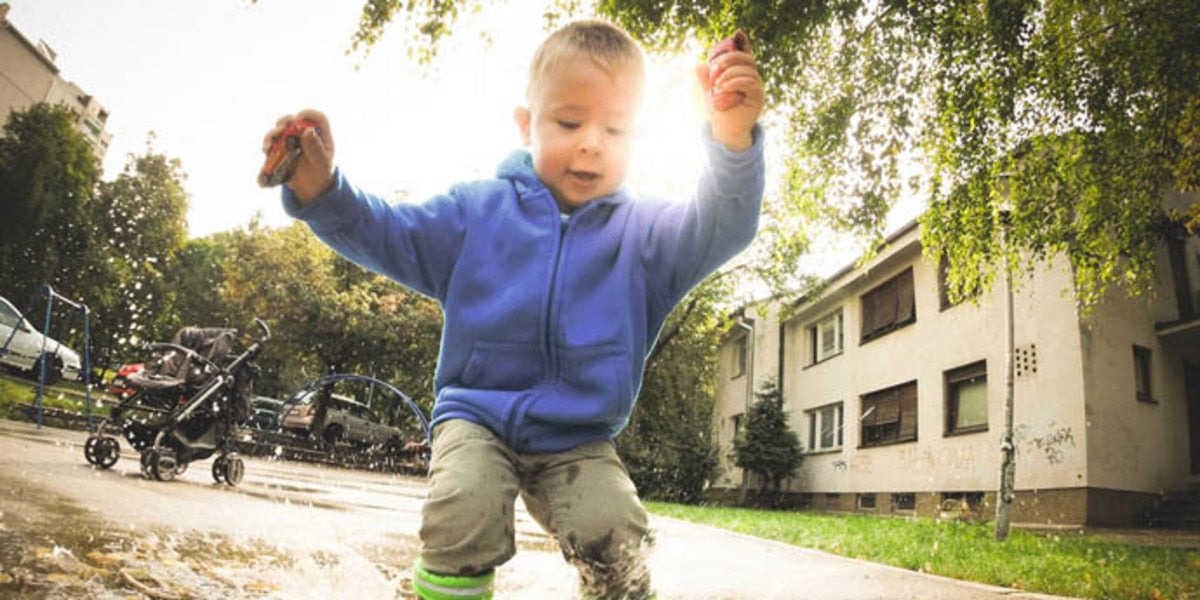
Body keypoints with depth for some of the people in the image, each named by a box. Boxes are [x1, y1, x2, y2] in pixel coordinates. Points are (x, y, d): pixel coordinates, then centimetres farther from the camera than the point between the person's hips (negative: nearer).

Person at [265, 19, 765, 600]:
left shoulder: (644, 230, -1)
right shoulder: (478, 209, 2)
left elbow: (720, 229, -18)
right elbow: (389, 235, 0)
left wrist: (732, 140, -38)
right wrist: (321, 192, -21)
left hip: (579, 440, 0)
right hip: (477, 417, 0)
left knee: (614, 534, -23)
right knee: (462, 513, -27)